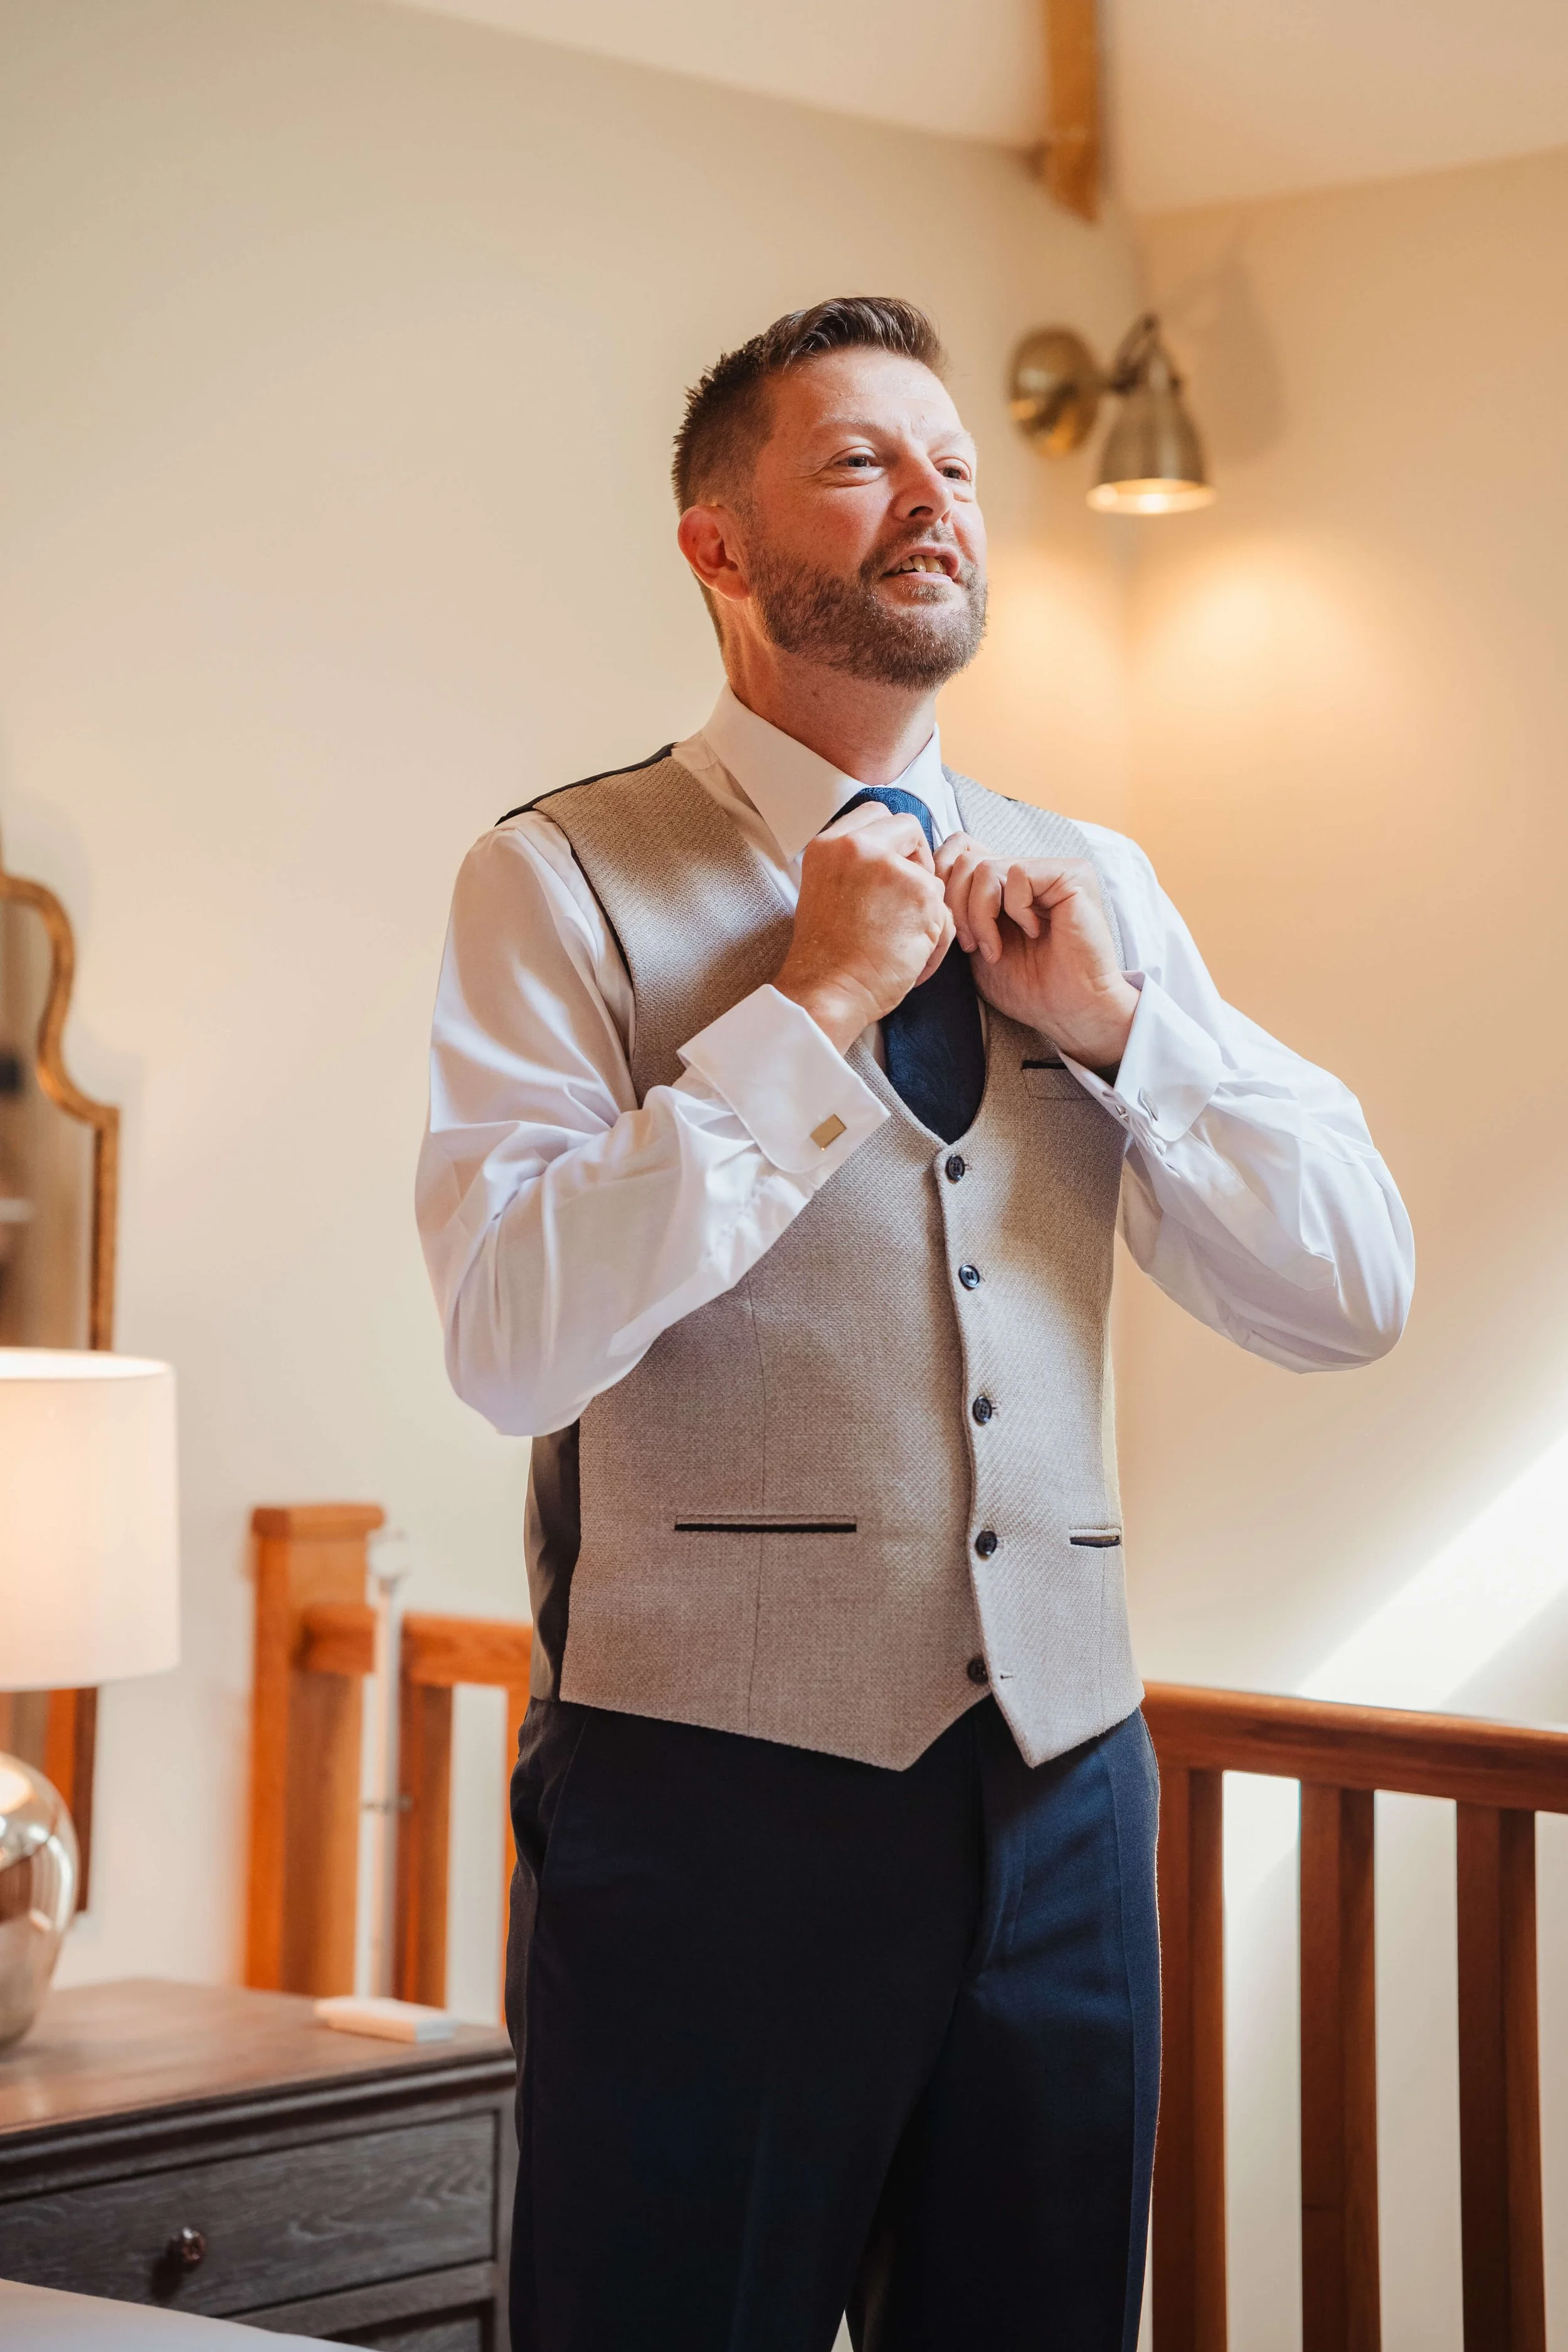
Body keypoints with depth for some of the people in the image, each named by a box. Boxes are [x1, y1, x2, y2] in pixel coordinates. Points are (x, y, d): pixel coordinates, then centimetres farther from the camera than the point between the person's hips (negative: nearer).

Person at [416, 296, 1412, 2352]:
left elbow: (1351, 1295, 7)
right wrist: (815, 1006, -15)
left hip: (1060, 1783, 5)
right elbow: (512, 1341, -17)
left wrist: (1116, 1017, -5)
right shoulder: (568, 879, -3)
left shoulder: (1090, 887, 12)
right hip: (712, 1792, -4)